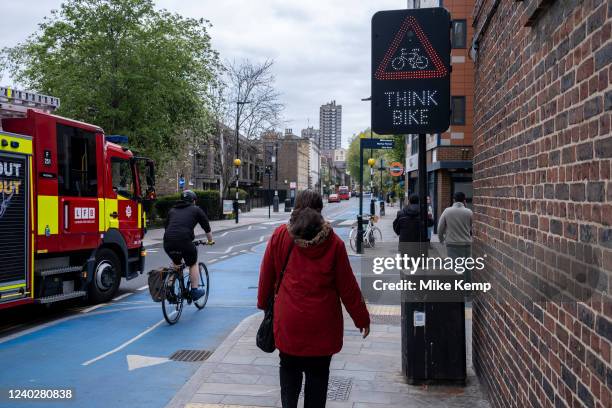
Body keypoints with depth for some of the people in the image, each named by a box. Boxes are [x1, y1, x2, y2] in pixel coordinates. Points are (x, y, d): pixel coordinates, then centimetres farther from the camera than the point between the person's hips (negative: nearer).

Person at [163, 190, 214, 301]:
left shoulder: (172, 210, 27)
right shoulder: (196, 210, 16)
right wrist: (210, 241, 37)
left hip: (167, 242, 4)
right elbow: (207, 228, 21)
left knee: (176, 264, 30)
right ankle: (195, 291, 18)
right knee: (193, 265, 20)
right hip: (185, 241, -4)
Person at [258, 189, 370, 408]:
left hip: (288, 319, 1)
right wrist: (362, 318, 6)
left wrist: (263, 303, 20)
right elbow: (347, 285, -4)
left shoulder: (280, 235, -5)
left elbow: (266, 274, 4)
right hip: (322, 324, -1)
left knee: (289, 368, 18)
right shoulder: (333, 242, -8)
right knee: (318, 372, 13)